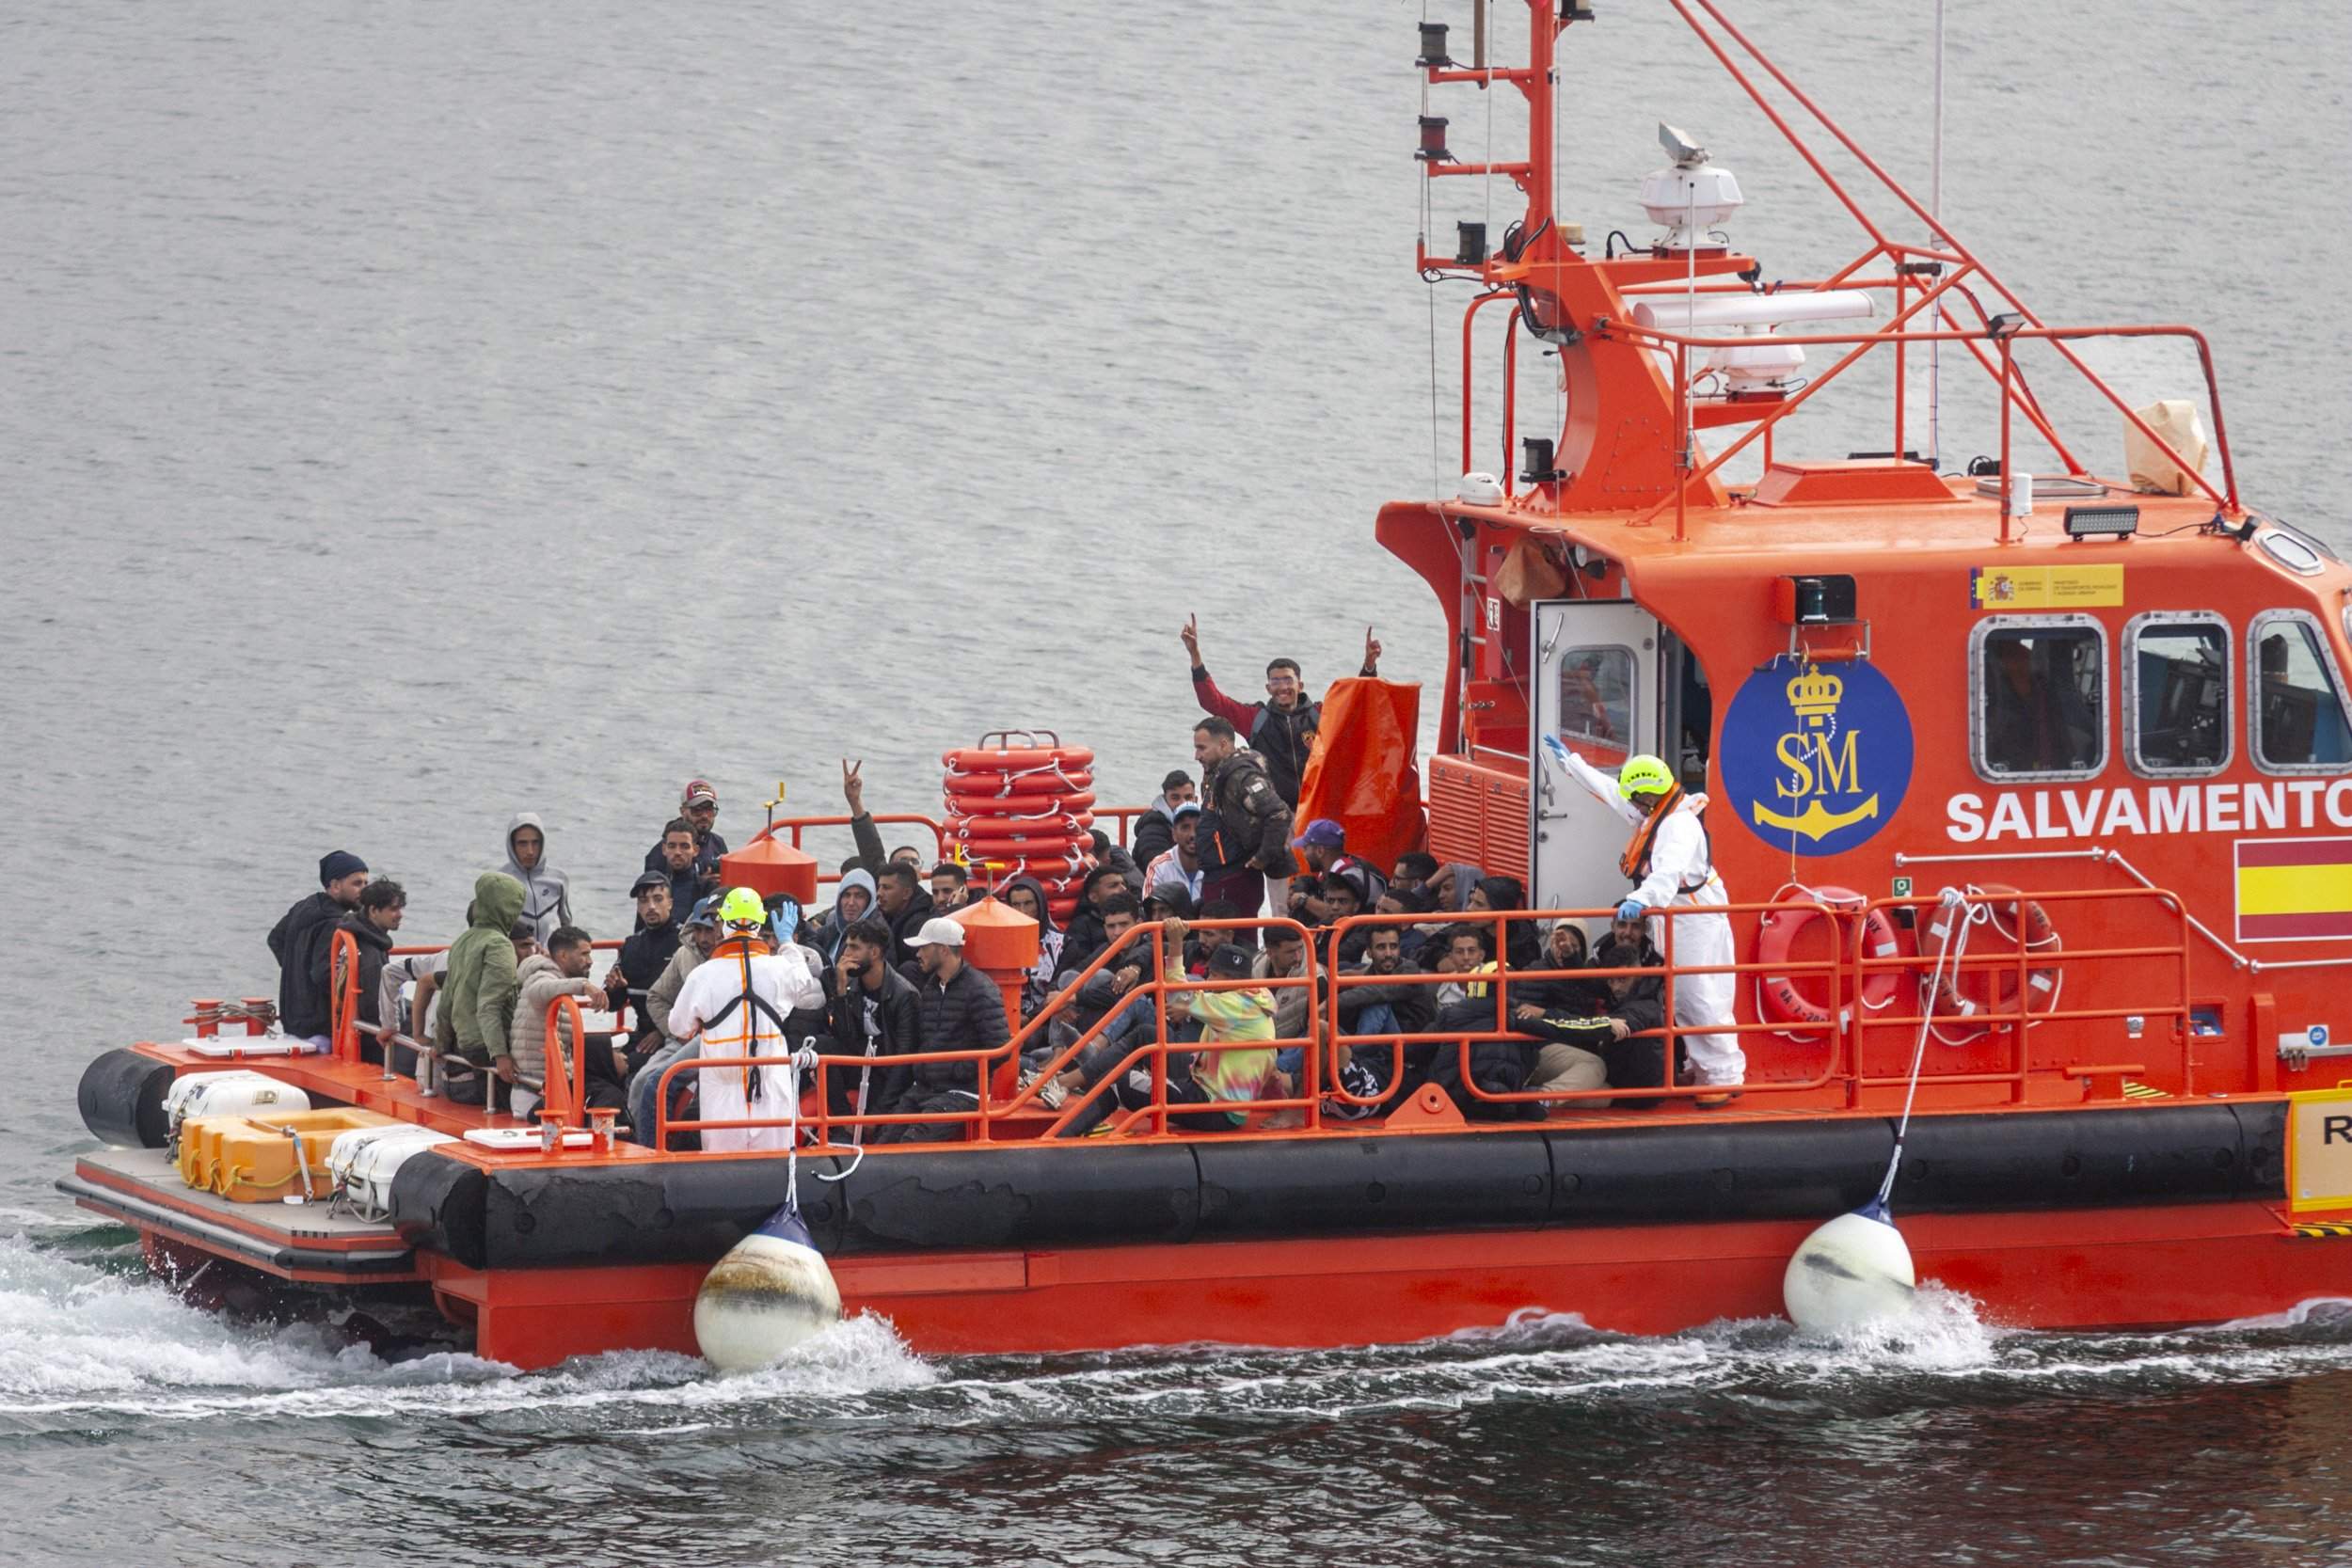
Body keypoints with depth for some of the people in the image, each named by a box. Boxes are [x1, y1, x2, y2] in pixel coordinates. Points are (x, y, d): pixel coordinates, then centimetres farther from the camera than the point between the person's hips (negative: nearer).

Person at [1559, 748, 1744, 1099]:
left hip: (1697, 923, -11)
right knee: (1680, 1002, 12)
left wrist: (1642, 899, -51)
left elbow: (1669, 872, -36)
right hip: (1671, 922, 11)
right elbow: (1610, 791, 28)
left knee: (1702, 1001, -13)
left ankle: (1725, 1076, -13)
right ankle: (1702, 1069, 18)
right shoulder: (1654, 818, 14)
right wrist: (1572, 762, 35)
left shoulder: (1680, 824, -18)